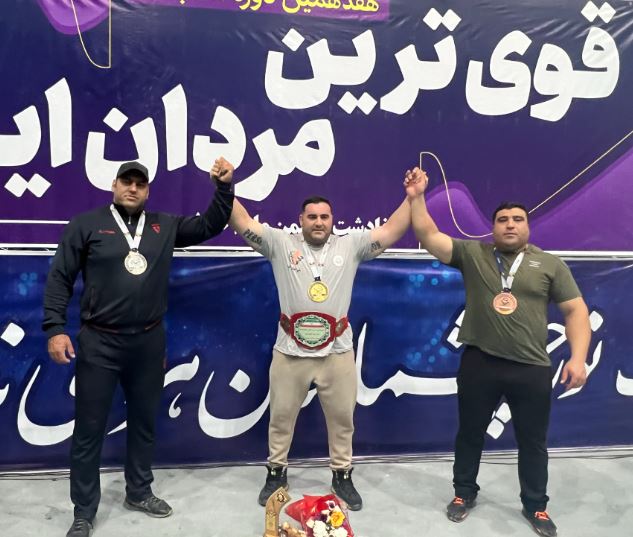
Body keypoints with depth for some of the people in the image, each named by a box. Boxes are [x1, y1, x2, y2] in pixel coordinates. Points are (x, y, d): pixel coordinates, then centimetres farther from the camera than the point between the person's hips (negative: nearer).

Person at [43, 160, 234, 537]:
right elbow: (60, 278, -2)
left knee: (145, 421, 16)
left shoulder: (165, 225, 7)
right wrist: (55, 328, -10)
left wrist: (224, 186, -5)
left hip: (149, 341, 3)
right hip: (99, 342, -3)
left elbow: (211, 225, 8)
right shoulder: (87, 224, -1)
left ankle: (139, 492, 35)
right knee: (89, 428, 6)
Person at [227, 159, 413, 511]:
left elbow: (392, 230, -2)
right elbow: (243, 224, -6)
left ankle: (342, 476, 34)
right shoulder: (281, 244, 1)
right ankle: (277, 473, 36)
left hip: (337, 353, 1)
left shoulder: (350, 247, 4)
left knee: (342, 418, 14)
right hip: (290, 353, -1)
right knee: (282, 416, 15)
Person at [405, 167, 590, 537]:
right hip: (479, 364, 0)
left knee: (533, 442, 15)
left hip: (532, 369, 1)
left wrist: (578, 357, -9)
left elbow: (576, 310, 1)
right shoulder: (472, 254, 1)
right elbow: (429, 236, -5)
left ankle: (535, 506, 37)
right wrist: (417, 197, -14)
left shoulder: (550, 265, 3)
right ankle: (465, 493, 37)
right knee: (470, 433, 15)